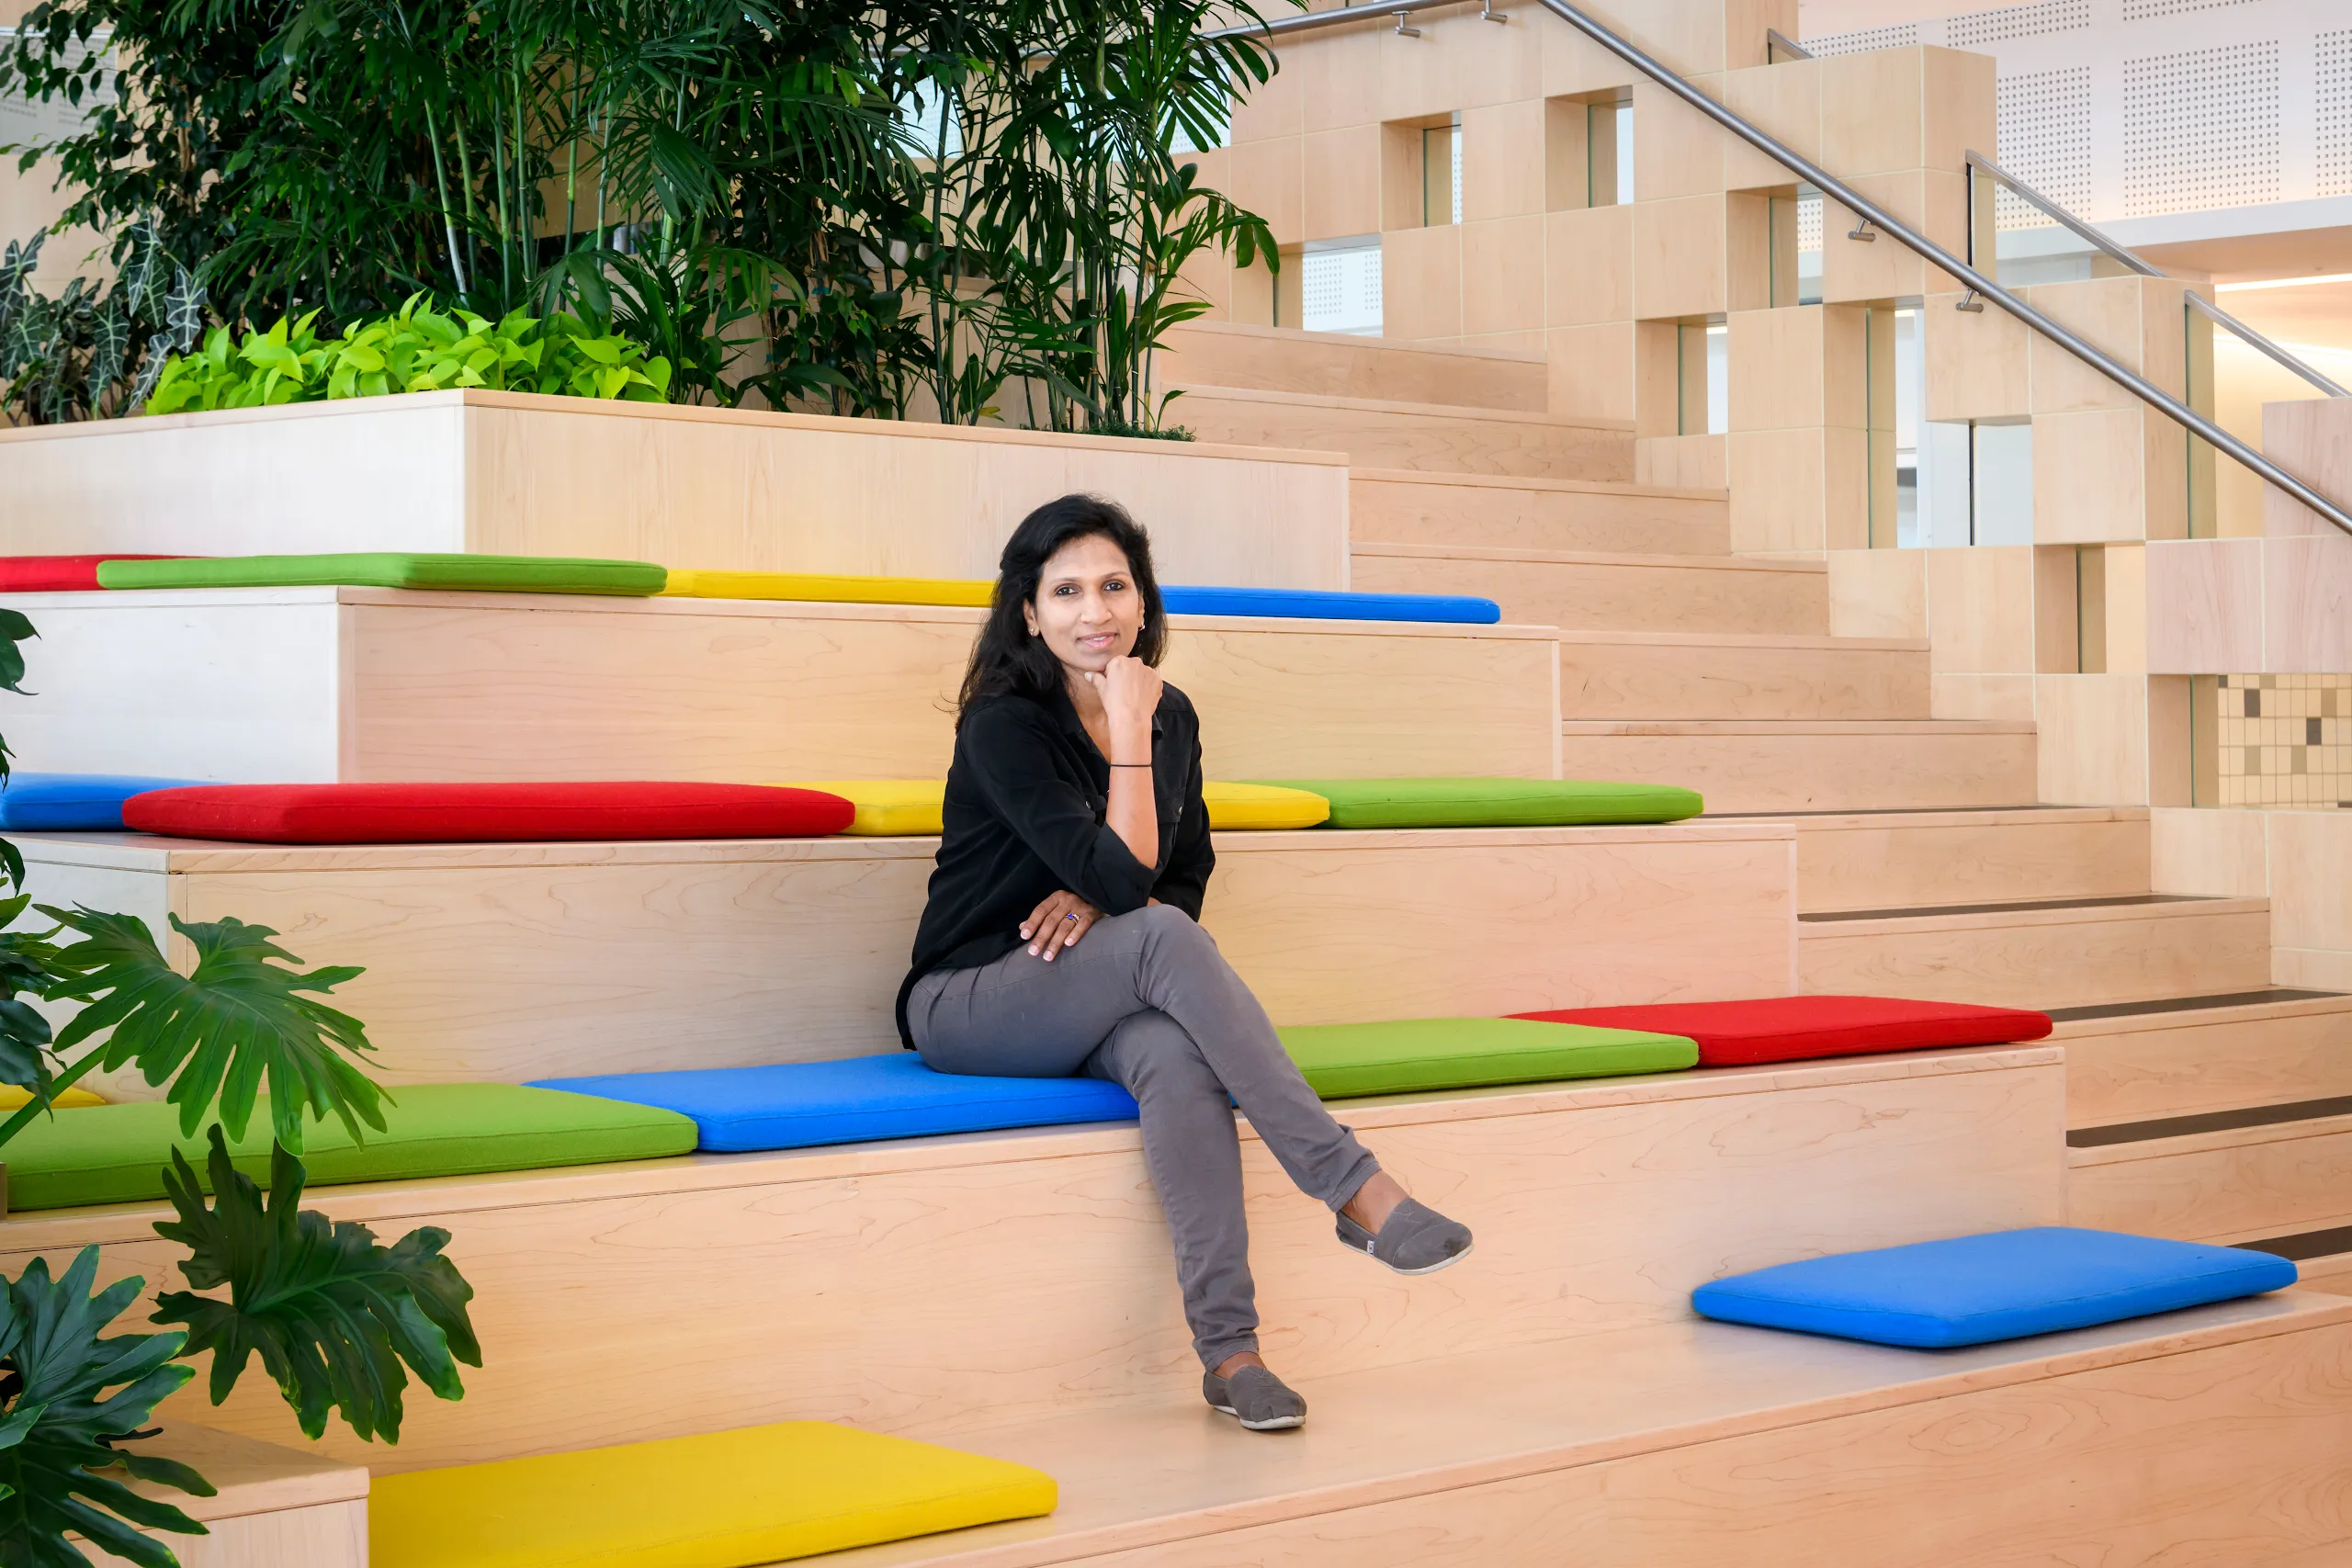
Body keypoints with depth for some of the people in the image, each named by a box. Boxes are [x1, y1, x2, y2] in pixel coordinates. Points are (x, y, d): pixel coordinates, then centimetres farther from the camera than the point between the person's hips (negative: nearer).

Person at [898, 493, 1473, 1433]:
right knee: (1163, 937, -34)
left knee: (1175, 1053, -34)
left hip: (1095, 1007, 5)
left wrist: (1104, 905, -8)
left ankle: (1228, 1350, -41)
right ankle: (1356, 1191, -37)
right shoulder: (1003, 728, -14)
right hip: (969, 1008, -5)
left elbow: (1187, 879, 12)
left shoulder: (1173, 718, 6)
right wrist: (1128, 734, -20)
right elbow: (1126, 878, -22)